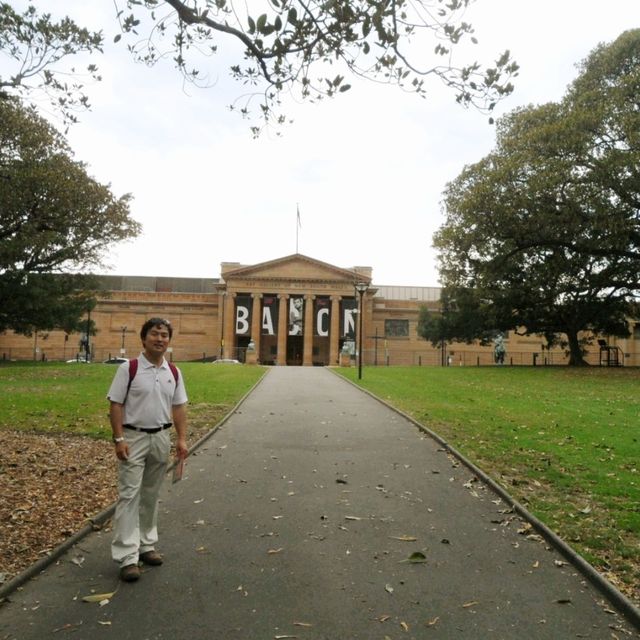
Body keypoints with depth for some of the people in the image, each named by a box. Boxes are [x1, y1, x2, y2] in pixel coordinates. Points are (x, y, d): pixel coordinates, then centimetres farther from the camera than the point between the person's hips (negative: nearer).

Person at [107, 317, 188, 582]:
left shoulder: (174, 372, 5)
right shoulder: (128, 369, -9)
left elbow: (179, 407, 8)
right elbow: (116, 406, -9)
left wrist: (182, 439, 1)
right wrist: (119, 439, -15)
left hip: (161, 438, 5)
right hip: (134, 437, -5)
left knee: (151, 495, 15)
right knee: (129, 495, -4)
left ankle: (146, 545, 28)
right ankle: (127, 556, 1)